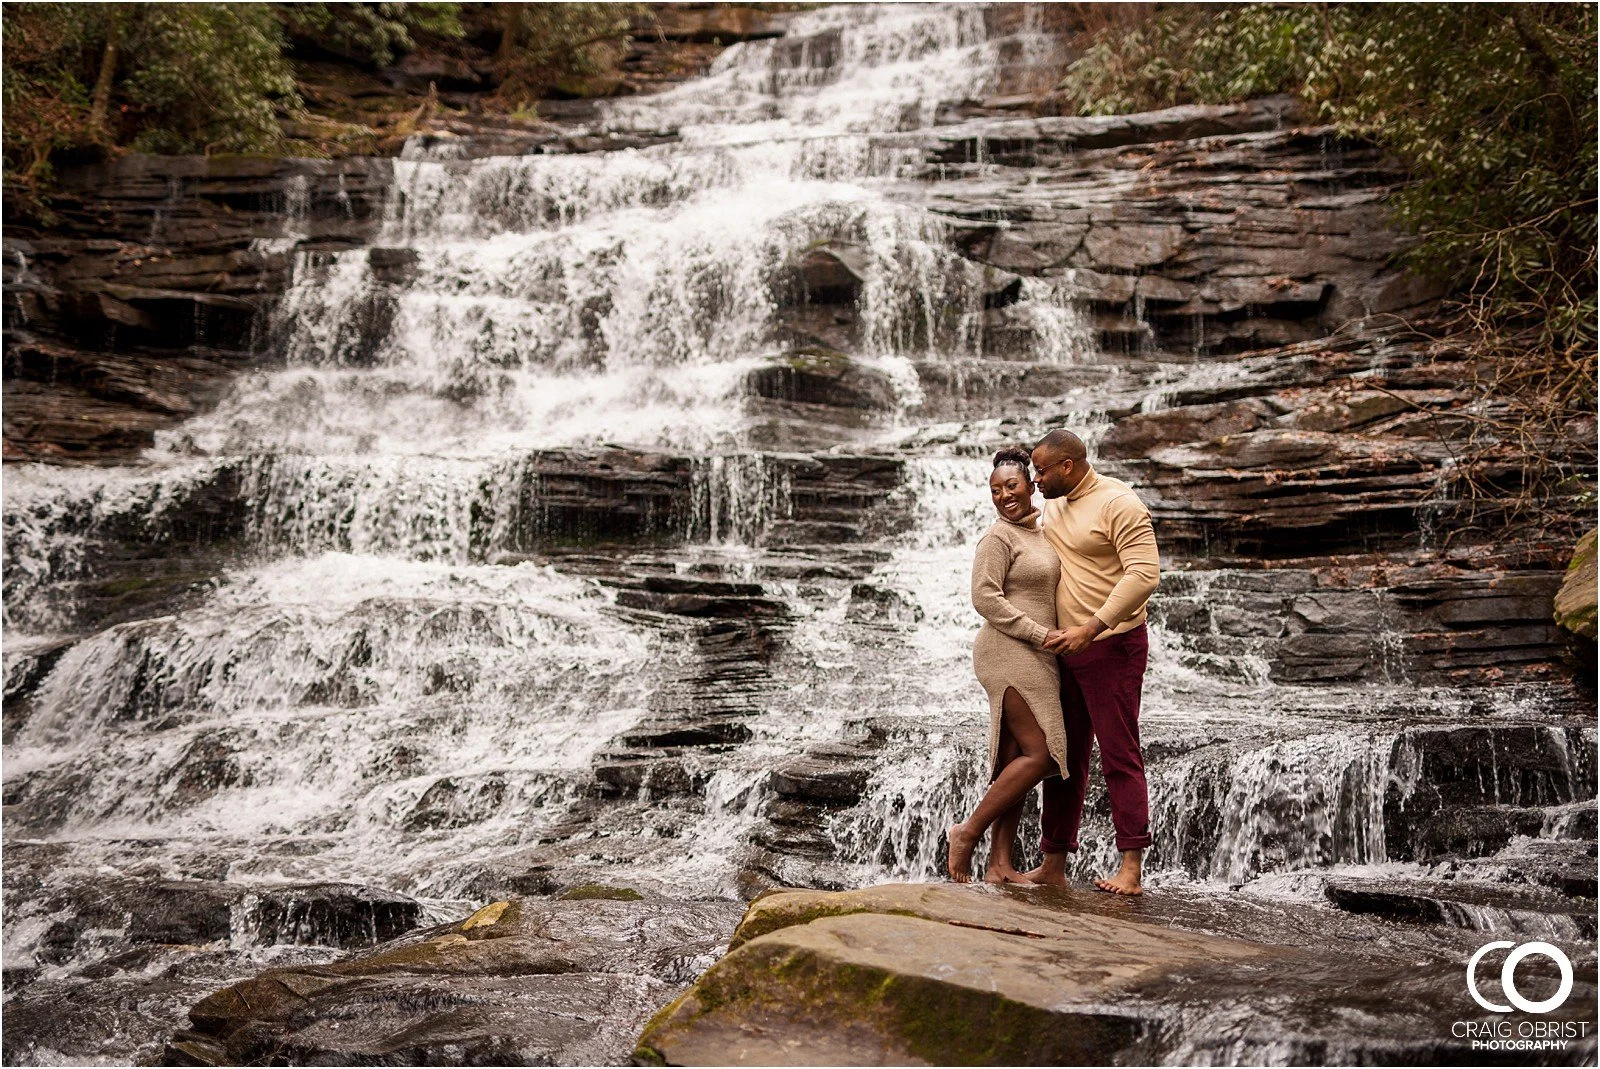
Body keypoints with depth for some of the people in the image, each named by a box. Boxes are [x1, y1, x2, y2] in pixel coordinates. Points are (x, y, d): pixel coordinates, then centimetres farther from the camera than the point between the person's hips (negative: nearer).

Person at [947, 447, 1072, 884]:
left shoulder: (1041, 533, 18)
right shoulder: (998, 538, -8)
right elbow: (985, 598, -16)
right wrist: (1041, 634, -16)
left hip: (1035, 659, 8)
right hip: (1009, 655, -8)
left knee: (1015, 759, 5)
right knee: (1041, 754, -13)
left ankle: (1000, 862, 7)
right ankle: (968, 832, -4)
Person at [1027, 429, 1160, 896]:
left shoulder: (1118, 504, -14)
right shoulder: (1054, 507, 13)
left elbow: (1144, 574, -23)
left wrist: (1090, 629, -28)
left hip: (1112, 647, -8)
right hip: (1065, 649, 8)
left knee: (1120, 756, -6)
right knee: (1063, 756, 10)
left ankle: (1131, 869, -2)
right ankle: (1053, 864, 16)